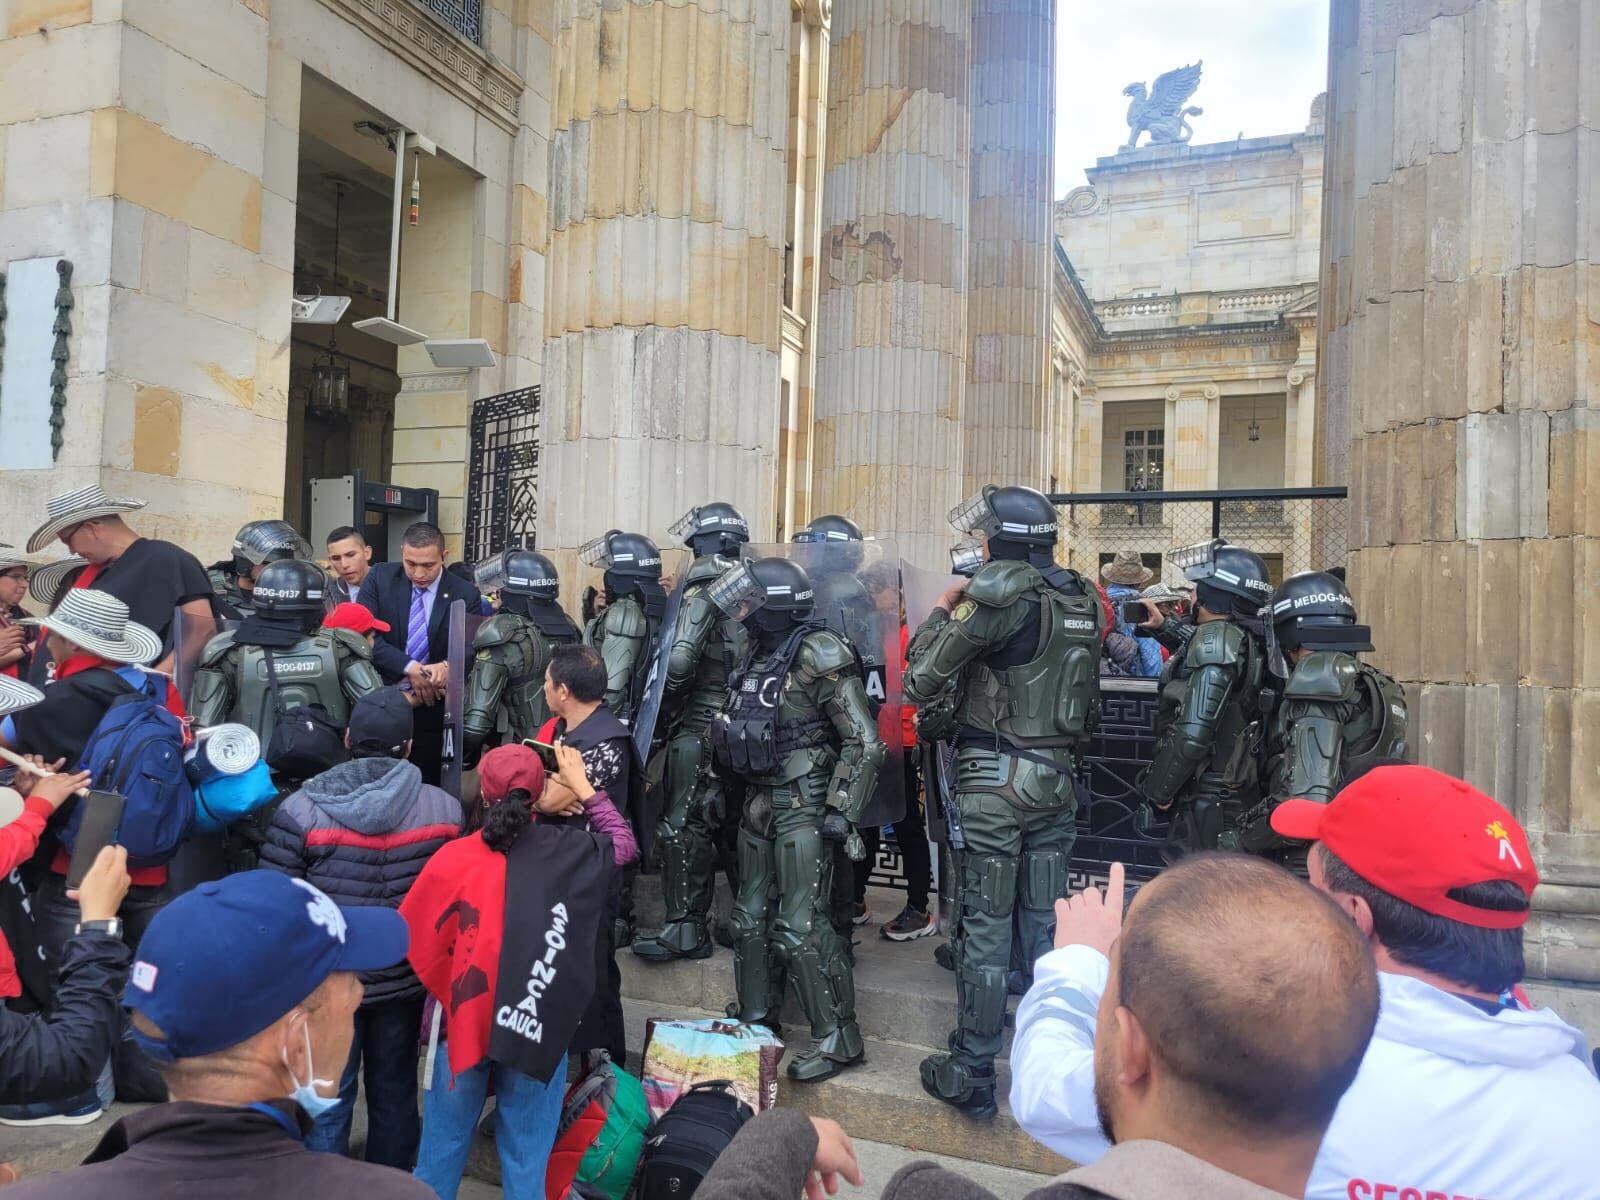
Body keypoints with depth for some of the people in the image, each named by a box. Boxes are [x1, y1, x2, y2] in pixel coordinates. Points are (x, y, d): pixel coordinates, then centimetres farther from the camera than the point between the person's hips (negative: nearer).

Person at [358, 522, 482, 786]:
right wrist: (409, 667, -22)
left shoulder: (465, 595, -2)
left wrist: (448, 666, -29)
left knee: (426, 785, 7)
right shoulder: (380, 578, -2)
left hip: (432, 707, 0)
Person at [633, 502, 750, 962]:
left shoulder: (704, 588, -11)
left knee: (684, 828, -2)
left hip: (700, 728, -8)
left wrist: (674, 696, -6)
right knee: (735, 825, 16)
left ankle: (686, 929, 1)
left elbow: (681, 657, -23)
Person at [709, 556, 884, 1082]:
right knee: (751, 916, 16)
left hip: (802, 807, -9)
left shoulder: (818, 654, -17)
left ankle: (837, 1039, 9)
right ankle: (756, 1020, 32)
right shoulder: (757, 654, 9)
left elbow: (863, 741, -19)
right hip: (759, 802, 9)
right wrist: (738, 795, 20)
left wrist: (841, 812, -20)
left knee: (801, 926, -5)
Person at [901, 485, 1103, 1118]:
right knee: (1044, 920, 16)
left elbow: (921, 683, -12)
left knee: (984, 927, 2)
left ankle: (971, 1076, 13)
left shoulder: (1001, 595, -15)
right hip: (1057, 778, 7)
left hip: (995, 781, -7)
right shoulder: (1081, 599, 8)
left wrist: (940, 611, 0)